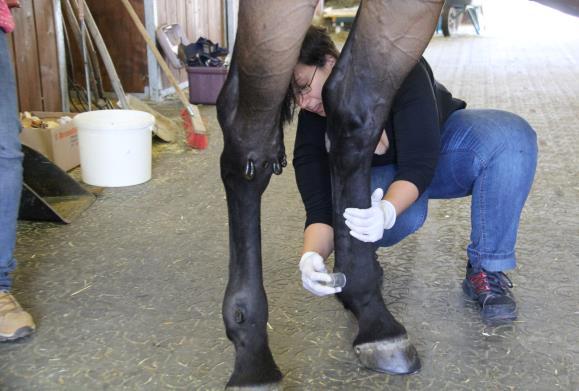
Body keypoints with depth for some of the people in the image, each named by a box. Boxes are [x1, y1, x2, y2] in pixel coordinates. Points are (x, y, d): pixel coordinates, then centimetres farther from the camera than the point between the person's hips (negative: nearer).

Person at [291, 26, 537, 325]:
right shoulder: (312, 125, -22)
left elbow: (419, 164, -37)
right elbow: (321, 208, -27)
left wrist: (386, 211, -56)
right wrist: (311, 256, -48)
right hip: (381, 177, 0)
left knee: (512, 136, -33)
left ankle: (486, 270, -20)